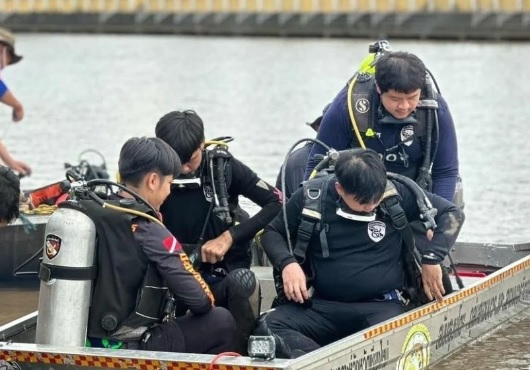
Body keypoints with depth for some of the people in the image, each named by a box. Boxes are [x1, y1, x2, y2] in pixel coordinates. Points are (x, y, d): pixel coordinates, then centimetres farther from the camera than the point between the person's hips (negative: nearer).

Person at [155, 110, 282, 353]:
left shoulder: (223, 166, 0)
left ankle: (242, 355, -16)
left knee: (243, 281, -36)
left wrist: (228, 237, -14)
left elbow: (276, 202, -5)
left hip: (226, 276, 1)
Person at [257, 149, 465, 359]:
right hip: (322, 305, 2)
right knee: (268, 328, -30)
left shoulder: (396, 195, -3)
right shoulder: (312, 196, -2)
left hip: (381, 306, -1)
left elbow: (452, 213, 7)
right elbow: (272, 232, 13)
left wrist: (432, 258, -5)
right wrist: (287, 263, -6)